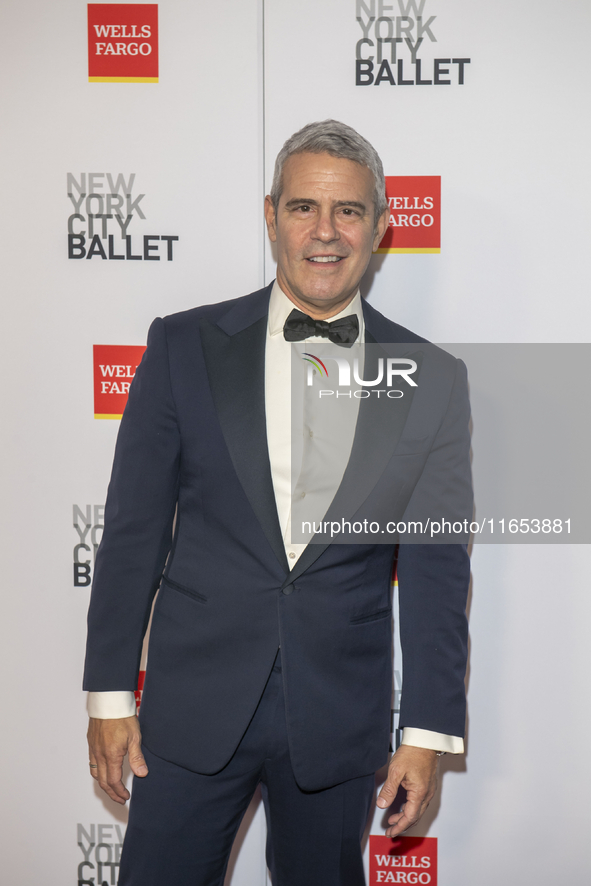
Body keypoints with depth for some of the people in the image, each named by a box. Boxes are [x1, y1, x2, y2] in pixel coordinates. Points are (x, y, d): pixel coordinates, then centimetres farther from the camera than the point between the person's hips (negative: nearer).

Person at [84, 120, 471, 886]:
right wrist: (110, 694, -1)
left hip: (340, 723, 1)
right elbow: (134, 527, 1)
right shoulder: (185, 346, -1)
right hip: (194, 707, 0)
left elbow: (437, 569, 1)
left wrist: (429, 731, -1)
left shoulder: (431, 380, 0)